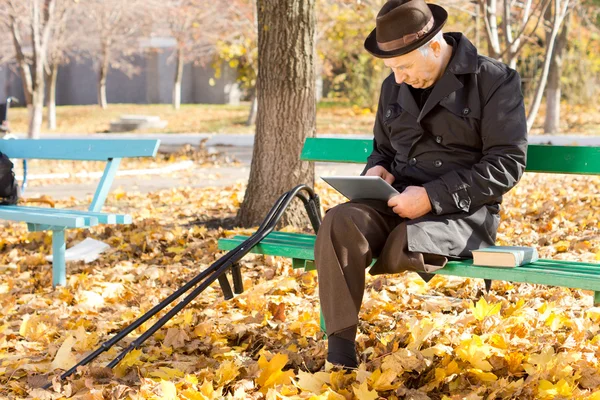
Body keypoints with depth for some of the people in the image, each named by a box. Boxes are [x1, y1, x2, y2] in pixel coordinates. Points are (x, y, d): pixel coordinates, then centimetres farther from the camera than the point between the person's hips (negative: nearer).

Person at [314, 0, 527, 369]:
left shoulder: (495, 80, -5)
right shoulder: (394, 87, 13)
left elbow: (507, 165, -11)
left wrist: (433, 196, -20)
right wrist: (376, 171, 1)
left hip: (463, 213, -5)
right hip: (398, 205, 5)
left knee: (405, 245, -39)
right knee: (339, 223, -28)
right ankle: (340, 352, -29)